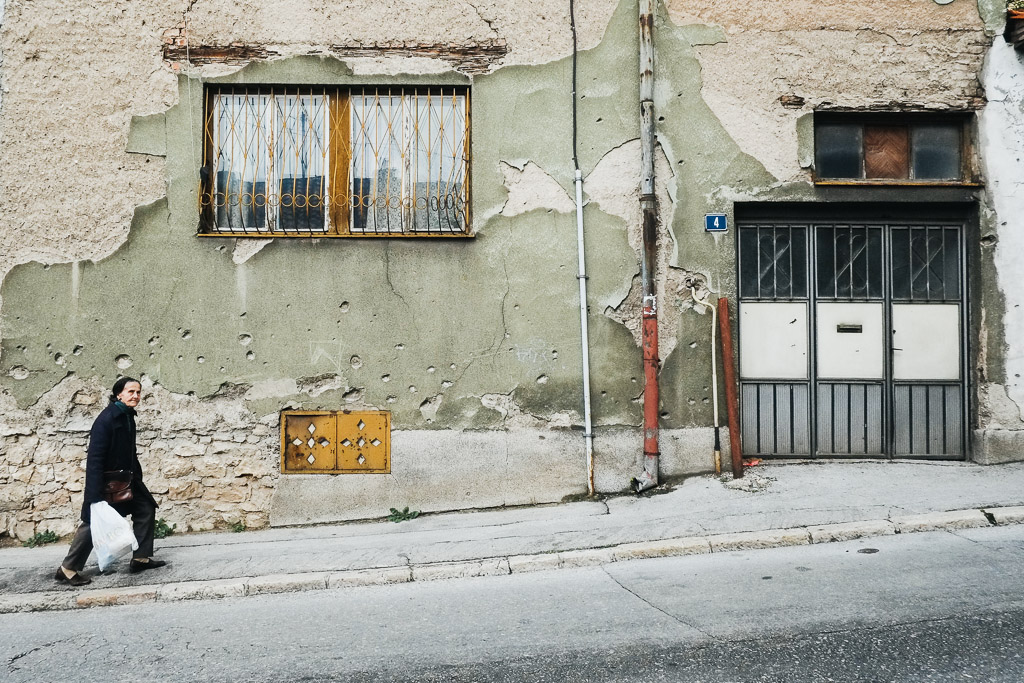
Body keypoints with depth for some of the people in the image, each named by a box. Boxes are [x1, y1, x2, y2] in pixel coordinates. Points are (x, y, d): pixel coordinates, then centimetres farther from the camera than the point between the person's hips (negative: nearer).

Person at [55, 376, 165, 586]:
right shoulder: (106, 419, -22)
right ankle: (68, 570, 16)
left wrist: (136, 474, 17)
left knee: (146, 508, 8)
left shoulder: (128, 416, 5)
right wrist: (95, 495, -29)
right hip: (105, 479, -9)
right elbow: (95, 458, -26)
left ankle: (141, 558, 16)